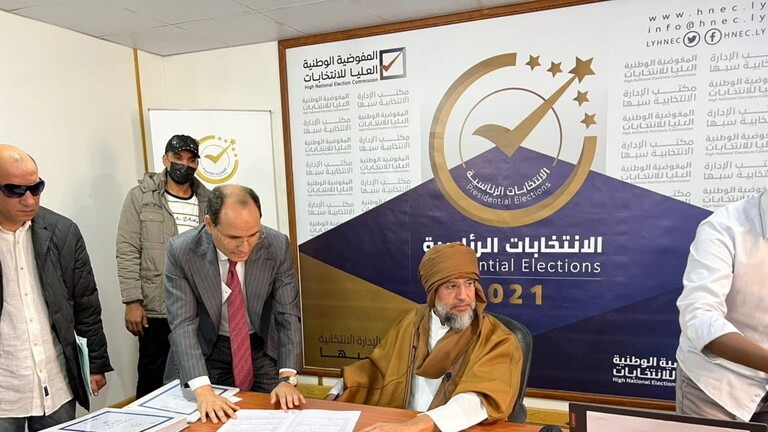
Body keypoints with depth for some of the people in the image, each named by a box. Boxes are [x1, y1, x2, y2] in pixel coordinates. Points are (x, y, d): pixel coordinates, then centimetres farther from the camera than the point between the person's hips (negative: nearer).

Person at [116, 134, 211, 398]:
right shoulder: (141, 197, -3)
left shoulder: (206, 201, 6)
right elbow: (127, 253, -6)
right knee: (151, 375, 12)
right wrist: (132, 301, -11)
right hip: (155, 307, -3)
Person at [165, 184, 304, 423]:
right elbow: (183, 324, -23)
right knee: (215, 421, 7)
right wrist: (203, 390, -34)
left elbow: (288, 314, -16)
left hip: (263, 349, 1)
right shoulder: (181, 251, -21)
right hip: (208, 352, 0)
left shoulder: (277, 246, -20)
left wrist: (287, 378, -25)